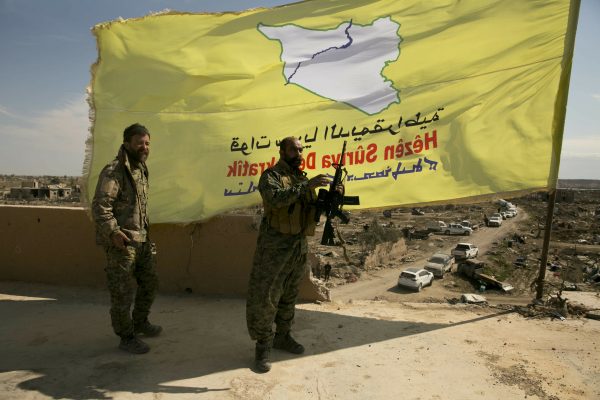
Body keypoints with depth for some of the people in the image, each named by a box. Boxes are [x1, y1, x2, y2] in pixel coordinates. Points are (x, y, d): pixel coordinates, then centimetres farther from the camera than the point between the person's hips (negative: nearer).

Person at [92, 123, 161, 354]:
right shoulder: (113, 171, -14)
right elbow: (100, 206, -20)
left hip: (141, 240, 9)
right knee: (123, 292, 2)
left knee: (150, 283, 18)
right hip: (121, 243, -9)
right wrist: (113, 232, -29)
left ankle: (140, 323, 38)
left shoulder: (141, 169, 13)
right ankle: (127, 338, 17)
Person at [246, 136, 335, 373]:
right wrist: (307, 185, -31)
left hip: (299, 245, 7)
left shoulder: (302, 177, 15)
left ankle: (282, 336, 31)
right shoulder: (271, 175, -7)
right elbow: (276, 198, -27)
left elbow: (315, 207, 13)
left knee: (289, 295, 16)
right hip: (275, 245, -7)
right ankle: (263, 346, 11)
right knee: (264, 296, -3)